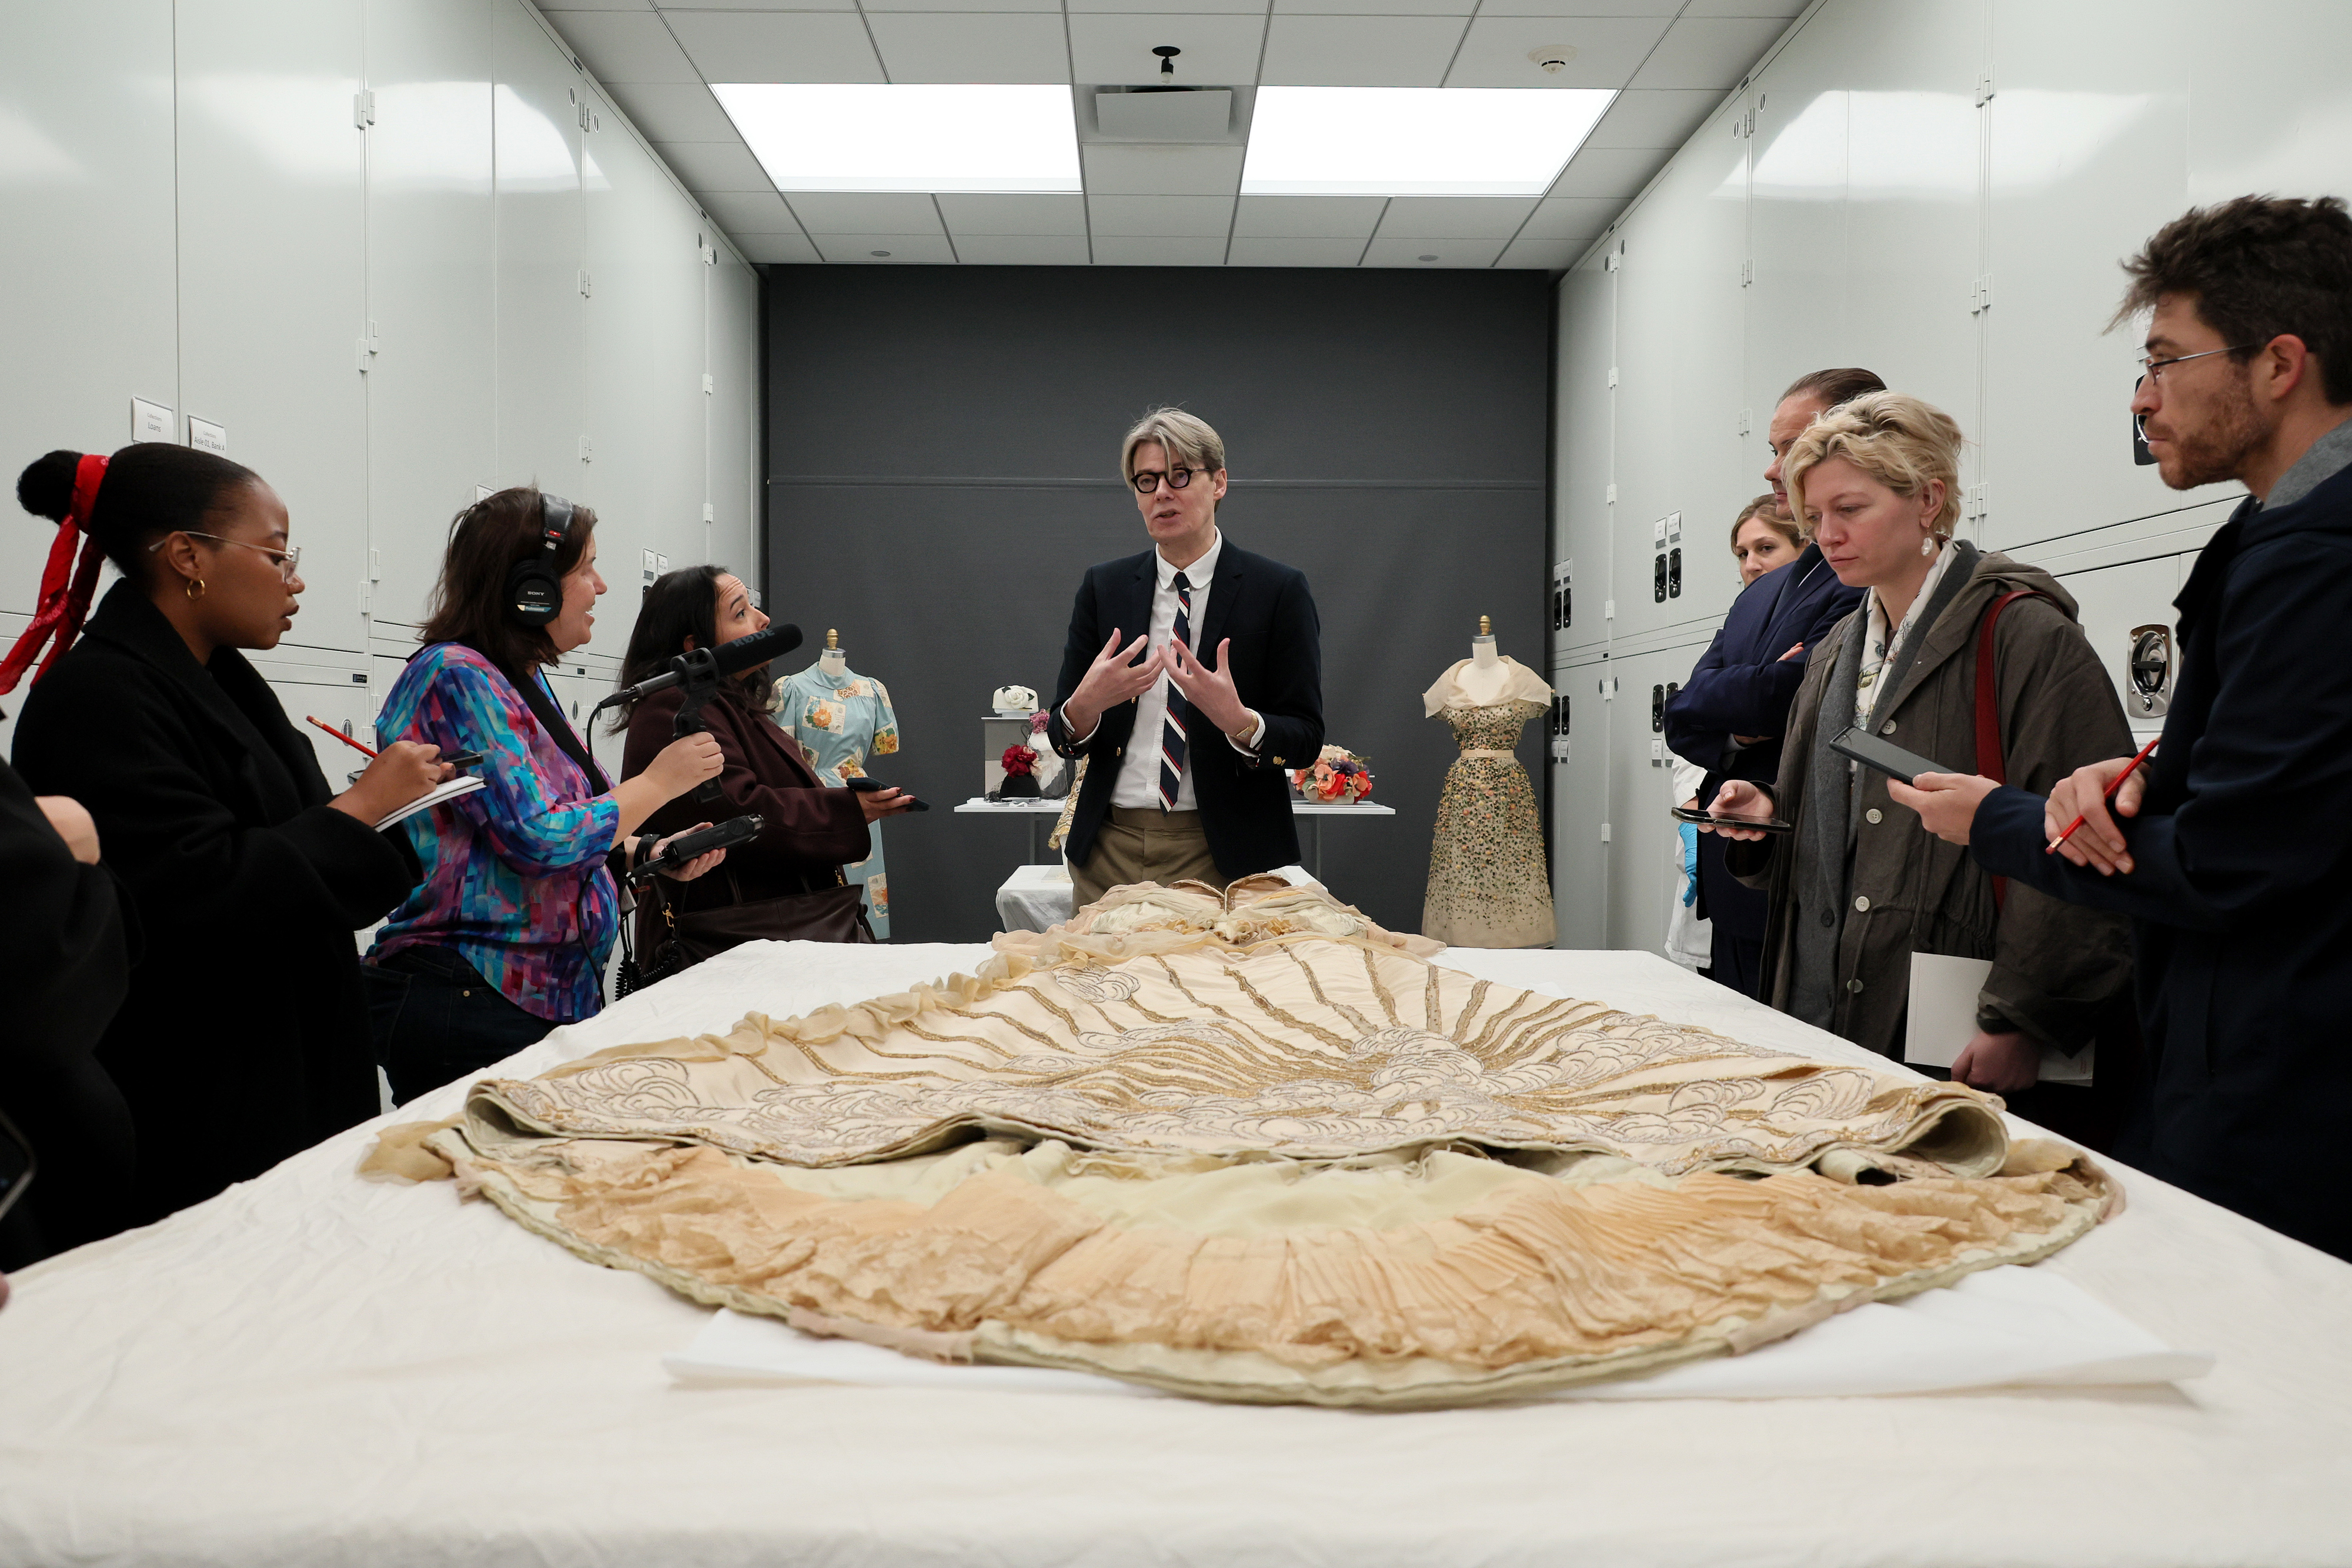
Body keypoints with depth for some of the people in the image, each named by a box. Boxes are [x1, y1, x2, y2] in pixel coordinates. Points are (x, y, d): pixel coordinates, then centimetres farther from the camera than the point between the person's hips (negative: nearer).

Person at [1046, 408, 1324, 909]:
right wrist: (1086, 703, -17)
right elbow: (1065, 739, 6)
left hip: (1222, 854, -2)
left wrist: (1238, 721, -24)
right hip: (1110, 849, 3)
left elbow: (1307, 740, -4)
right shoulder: (1103, 586, 8)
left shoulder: (1280, 590, -2)